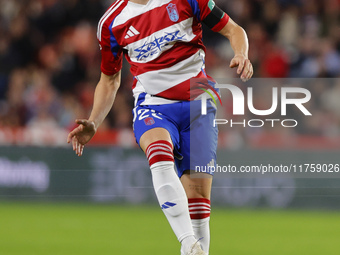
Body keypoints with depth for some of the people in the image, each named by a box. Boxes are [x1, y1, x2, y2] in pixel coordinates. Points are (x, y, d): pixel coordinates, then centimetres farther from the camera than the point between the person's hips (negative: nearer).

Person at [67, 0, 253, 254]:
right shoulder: (111, 22, 7)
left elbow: (233, 30, 7)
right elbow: (110, 81, 20)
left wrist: (241, 56, -14)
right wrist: (93, 123, 7)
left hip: (198, 105, 1)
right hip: (152, 106, 0)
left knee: (198, 196, -6)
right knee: (160, 154, -34)